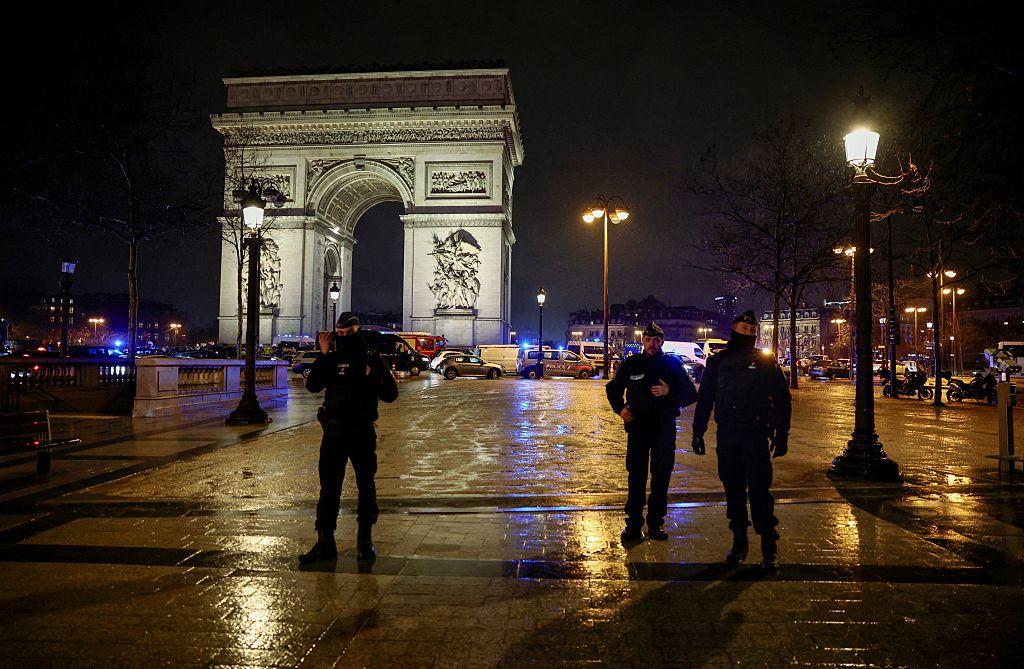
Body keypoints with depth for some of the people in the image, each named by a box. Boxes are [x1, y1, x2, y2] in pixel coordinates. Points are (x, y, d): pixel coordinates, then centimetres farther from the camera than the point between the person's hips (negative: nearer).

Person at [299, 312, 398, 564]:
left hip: (363, 431, 0)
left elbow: (390, 395, -1)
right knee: (329, 486, 2)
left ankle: (365, 539, 23)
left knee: (366, 486, 9)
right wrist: (323, 355, -12)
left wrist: (375, 376, -19)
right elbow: (312, 385, -7)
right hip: (334, 431, 1)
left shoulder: (371, 359, 2)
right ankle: (325, 541, 10)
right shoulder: (332, 359, 5)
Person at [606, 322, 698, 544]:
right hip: (637, 426, 0)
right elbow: (612, 388, 17)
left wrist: (670, 392, -16)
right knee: (636, 475, 0)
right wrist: (620, 408, 0)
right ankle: (633, 524, 7)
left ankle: (656, 522, 18)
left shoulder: (672, 364, 1)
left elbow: (691, 394, 2)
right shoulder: (631, 364, 3)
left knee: (661, 476, 6)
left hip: (664, 428, 0)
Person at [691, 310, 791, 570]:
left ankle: (769, 548, 1)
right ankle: (739, 542, 20)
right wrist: (698, 432, 7)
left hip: (756, 434, -3)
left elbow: (782, 398, 4)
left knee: (759, 490, -8)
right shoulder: (718, 361, 10)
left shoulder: (766, 361, 4)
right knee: (733, 490, 8)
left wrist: (782, 435, -2)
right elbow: (704, 399, 12)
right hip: (726, 434, 3)